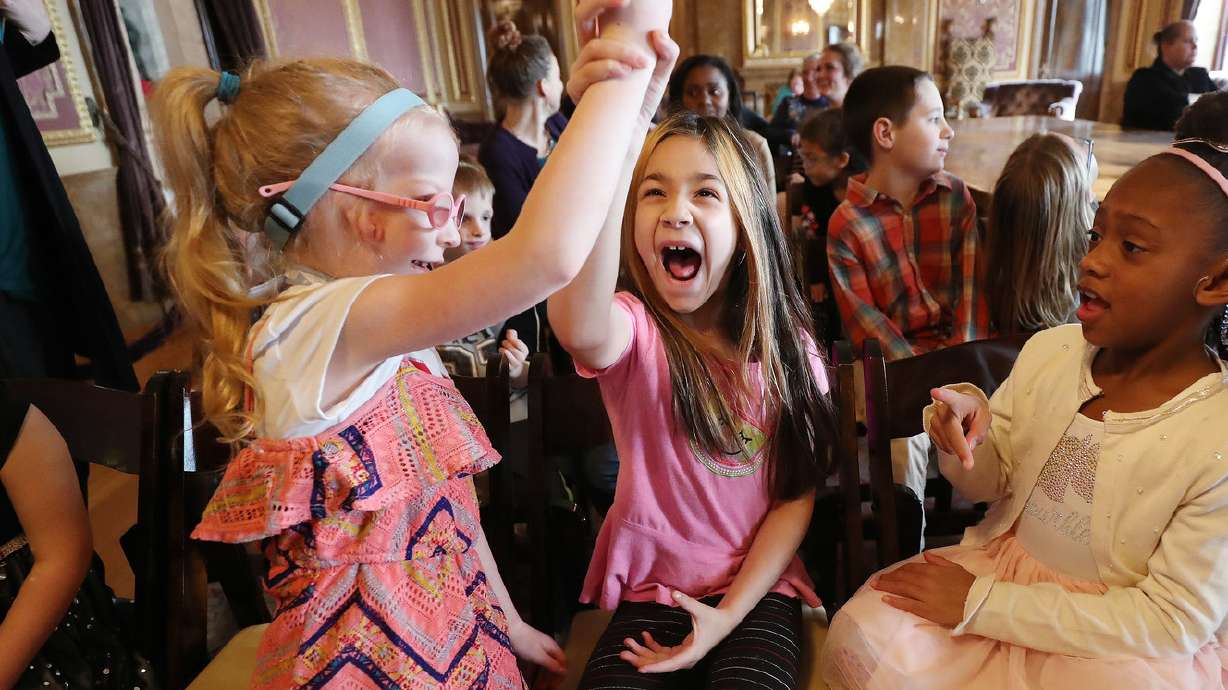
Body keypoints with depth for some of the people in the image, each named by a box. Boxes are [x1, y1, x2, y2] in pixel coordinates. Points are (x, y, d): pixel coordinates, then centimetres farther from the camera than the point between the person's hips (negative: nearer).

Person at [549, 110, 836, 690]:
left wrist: (729, 614, -11)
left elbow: (798, 493, -1)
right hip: (649, 590, -1)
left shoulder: (784, 344, -5)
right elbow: (577, 325, -41)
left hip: (758, 589, 1)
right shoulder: (633, 330, -14)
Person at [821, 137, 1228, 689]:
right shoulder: (1047, 350, -6)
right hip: (1001, 559, 3)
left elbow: (1173, 619, -16)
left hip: (1127, 641, -2)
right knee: (859, 641, -19)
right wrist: (963, 436, -19)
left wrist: (982, 602, -19)